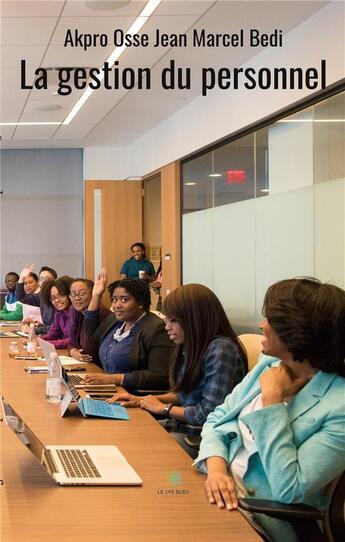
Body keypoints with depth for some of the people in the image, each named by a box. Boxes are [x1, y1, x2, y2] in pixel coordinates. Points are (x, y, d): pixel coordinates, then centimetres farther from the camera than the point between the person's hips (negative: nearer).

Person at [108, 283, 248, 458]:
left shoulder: (221, 350, -21)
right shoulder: (195, 348, 8)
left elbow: (210, 413, -23)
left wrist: (163, 408, -9)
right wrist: (143, 400, 6)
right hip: (182, 426, 9)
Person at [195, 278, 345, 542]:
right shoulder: (269, 366, 5)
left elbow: (289, 491, -25)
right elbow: (217, 420, 9)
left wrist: (271, 399, -22)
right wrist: (216, 468, -13)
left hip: (266, 519, -7)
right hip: (220, 493, 7)